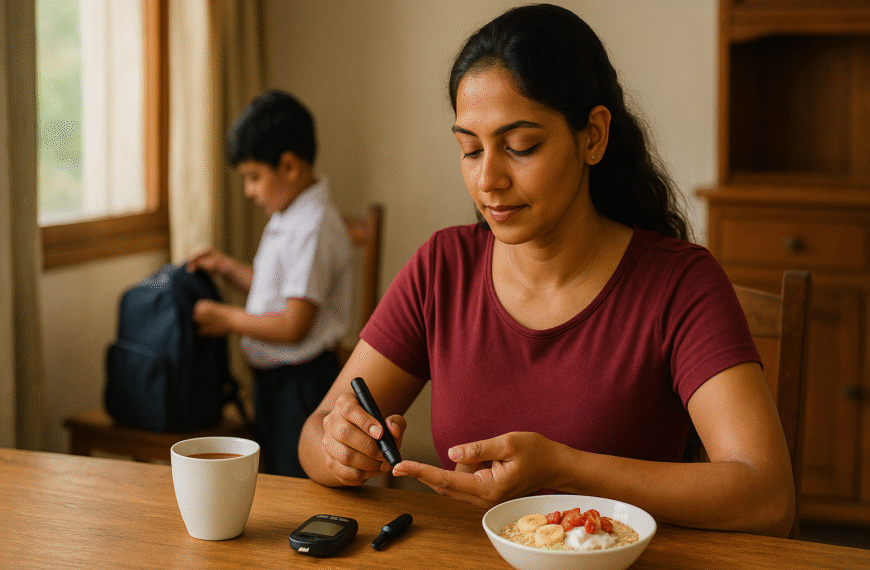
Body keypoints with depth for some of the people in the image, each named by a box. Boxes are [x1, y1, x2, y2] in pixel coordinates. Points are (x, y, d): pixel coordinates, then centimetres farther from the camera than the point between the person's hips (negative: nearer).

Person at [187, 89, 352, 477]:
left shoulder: (315, 227, -22)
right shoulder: (284, 218, 8)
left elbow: (293, 325, -24)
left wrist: (229, 319, -13)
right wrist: (228, 268, 9)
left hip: (301, 382, -10)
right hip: (271, 375, 10)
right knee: (272, 478, 21)